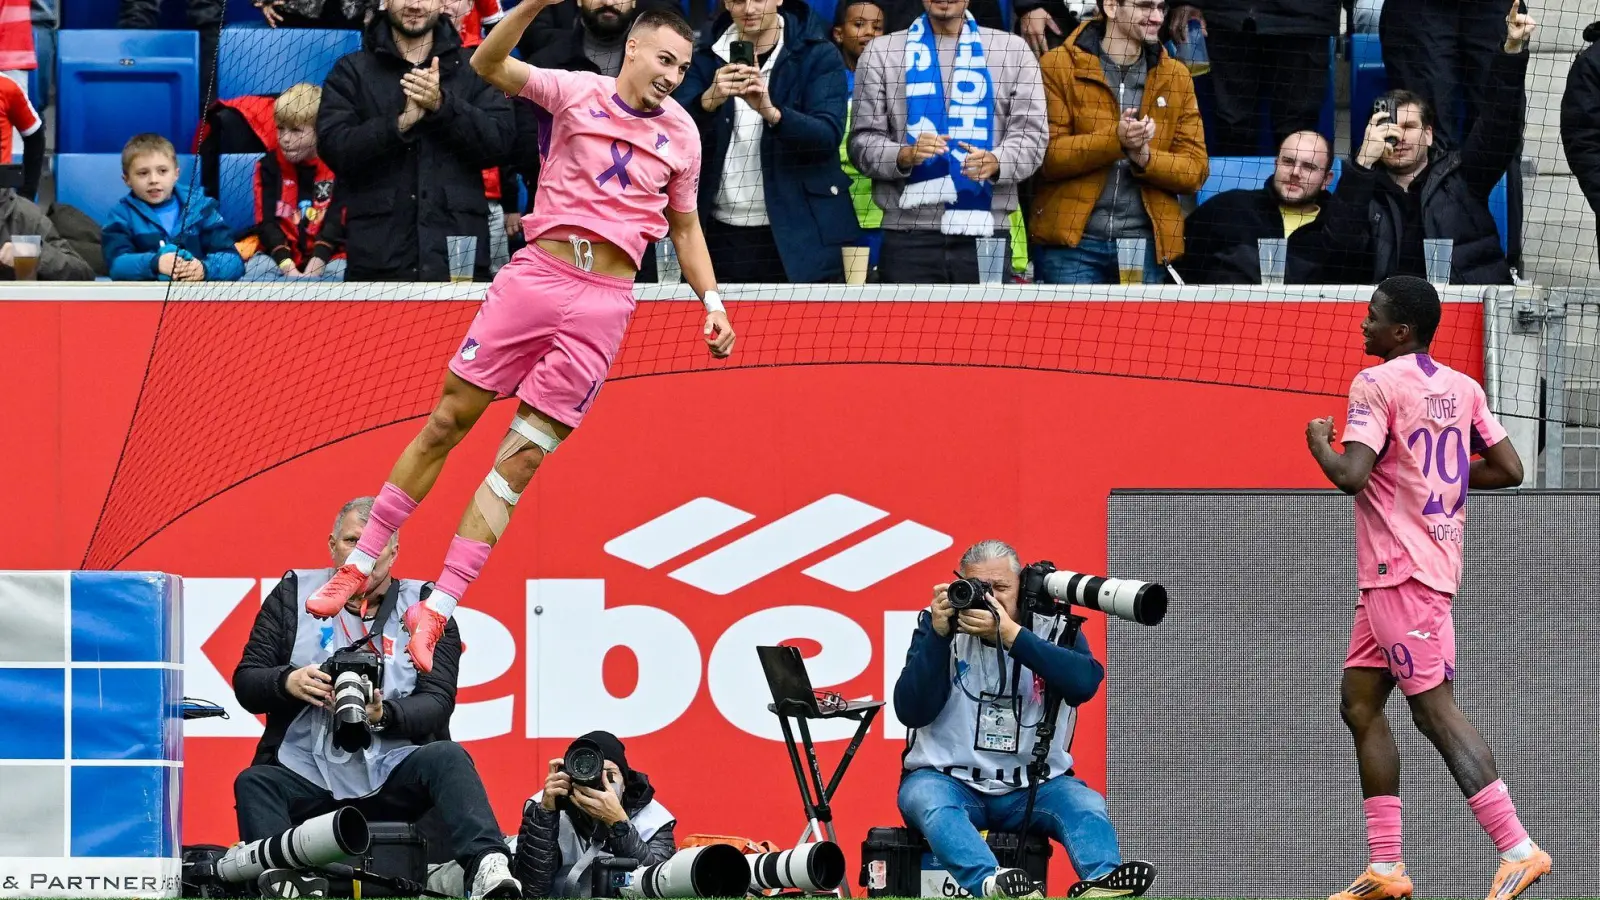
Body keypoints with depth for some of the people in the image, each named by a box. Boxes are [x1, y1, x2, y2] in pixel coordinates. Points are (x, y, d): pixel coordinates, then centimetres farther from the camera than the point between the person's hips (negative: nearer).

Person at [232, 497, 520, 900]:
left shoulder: (423, 606, 10)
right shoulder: (295, 593, 13)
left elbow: (437, 701, 0)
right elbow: (246, 683, 10)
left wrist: (383, 715, -21)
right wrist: (288, 682, -13)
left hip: (393, 775, -1)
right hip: (307, 780, 1)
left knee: (448, 758, -30)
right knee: (253, 784, -27)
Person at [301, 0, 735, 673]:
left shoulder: (682, 135, 10)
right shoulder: (578, 91, 1)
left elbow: (685, 227, 22)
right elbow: (489, 65, -12)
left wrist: (712, 301, 11)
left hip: (604, 301, 1)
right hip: (538, 269, -1)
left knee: (522, 459, -3)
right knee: (448, 420, 1)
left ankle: (437, 610, 0)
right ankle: (358, 567, 15)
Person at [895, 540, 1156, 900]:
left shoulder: (1054, 628, 1)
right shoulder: (938, 624, 1)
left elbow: (1085, 682, -21)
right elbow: (911, 712, -8)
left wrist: (1010, 634, -27)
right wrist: (938, 635, -18)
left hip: (1032, 785, 1)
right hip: (949, 778, -1)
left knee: (1084, 803, -27)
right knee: (929, 800, -34)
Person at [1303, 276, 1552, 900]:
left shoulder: (1376, 385, -11)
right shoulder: (1462, 388, 11)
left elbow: (1351, 475, -21)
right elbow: (1509, 470, 9)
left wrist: (1319, 444, 0)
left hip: (1402, 571, -9)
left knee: (1435, 708, -11)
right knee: (1359, 703, 13)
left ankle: (1518, 849, -17)